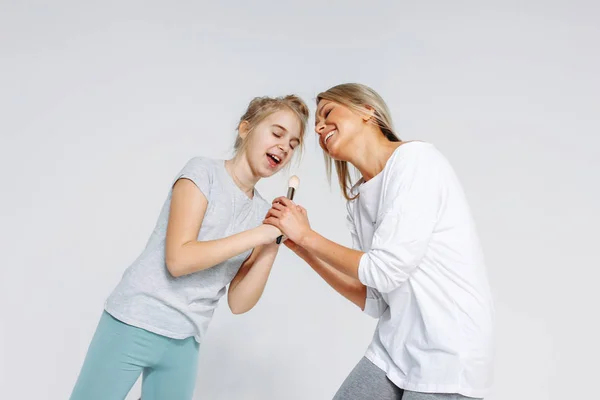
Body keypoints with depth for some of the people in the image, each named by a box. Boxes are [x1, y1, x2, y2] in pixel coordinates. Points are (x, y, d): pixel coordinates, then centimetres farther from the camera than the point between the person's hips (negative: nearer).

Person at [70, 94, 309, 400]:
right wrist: (259, 234, -18)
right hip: (134, 324, -5)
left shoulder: (262, 212, 6)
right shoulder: (203, 171, -8)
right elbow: (178, 259, -19)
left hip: (185, 342, 5)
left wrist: (273, 245, -11)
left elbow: (239, 303, 1)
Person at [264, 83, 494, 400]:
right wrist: (303, 247, 1)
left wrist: (307, 235, -8)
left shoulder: (415, 159, -14)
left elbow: (385, 271, -19)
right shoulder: (357, 200, 6)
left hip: (447, 356, -6)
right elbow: (373, 301, 6)